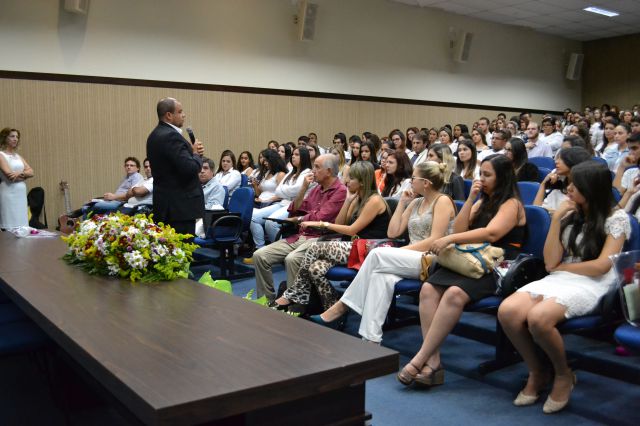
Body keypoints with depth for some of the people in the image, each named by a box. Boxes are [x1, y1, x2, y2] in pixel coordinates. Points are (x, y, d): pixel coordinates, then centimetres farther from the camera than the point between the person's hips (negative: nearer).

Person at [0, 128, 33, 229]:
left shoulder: (18, 156, 17)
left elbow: (31, 172, 6)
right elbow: (10, 176, -16)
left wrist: (20, 173, -14)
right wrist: (25, 176, -1)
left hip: (21, 193, 7)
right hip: (8, 193, -7)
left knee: (22, 226, 6)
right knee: (10, 227, -6)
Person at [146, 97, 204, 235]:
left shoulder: (155, 135, 14)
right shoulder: (171, 136, -17)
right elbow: (190, 168, -24)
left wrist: (192, 150, 2)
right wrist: (196, 154, -5)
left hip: (165, 205, 10)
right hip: (180, 206, -10)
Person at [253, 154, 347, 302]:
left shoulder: (340, 191, -7)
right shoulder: (316, 189, 20)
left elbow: (320, 218, -15)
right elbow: (294, 211, 17)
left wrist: (297, 220, 2)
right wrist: (303, 188, 5)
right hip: (299, 236, 8)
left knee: (292, 259, -36)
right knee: (259, 255, -7)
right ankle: (267, 299, 2)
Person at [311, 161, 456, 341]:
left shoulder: (442, 201, -2)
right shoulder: (415, 203, 20)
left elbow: (434, 241, -13)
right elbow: (393, 232, 14)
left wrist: (399, 252, -16)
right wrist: (402, 203, 12)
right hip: (410, 261, 6)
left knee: (378, 254, -28)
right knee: (382, 276, -29)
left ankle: (343, 305, -20)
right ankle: (371, 339, -36)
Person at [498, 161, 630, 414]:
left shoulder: (616, 218, -1)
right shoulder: (571, 215, 14)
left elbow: (601, 266, -10)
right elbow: (550, 263, 4)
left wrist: (563, 267, -1)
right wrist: (556, 219, -1)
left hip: (592, 285, -5)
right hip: (558, 280, 5)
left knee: (538, 317, -35)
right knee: (507, 311, -25)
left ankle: (563, 374, -6)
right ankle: (537, 372, -2)